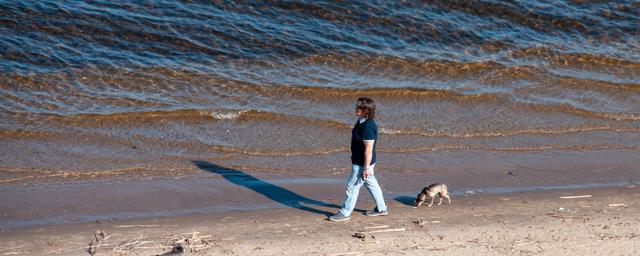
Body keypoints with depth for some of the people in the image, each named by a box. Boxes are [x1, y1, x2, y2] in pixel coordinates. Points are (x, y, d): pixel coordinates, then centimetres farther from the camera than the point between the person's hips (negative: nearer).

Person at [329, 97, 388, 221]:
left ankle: (345, 213, 14)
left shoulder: (367, 127, -29)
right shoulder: (362, 121, 2)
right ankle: (381, 208, 34)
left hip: (363, 163, -10)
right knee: (371, 184, 21)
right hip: (359, 160, 10)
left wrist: (366, 168, -22)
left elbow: (369, 149, -26)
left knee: (352, 186, 2)